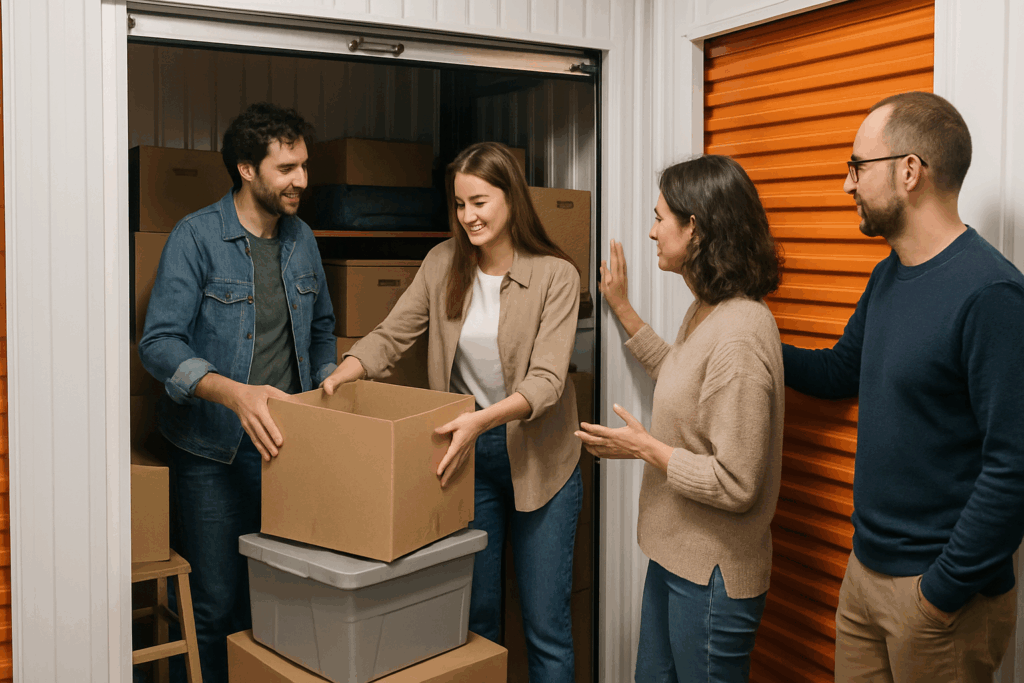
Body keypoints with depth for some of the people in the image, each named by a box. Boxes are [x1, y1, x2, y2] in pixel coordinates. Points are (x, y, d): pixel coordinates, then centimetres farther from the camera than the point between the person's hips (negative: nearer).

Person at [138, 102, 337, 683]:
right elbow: (159, 343, -18)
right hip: (214, 454, -5)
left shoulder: (302, 239, 8)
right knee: (216, 605, 3)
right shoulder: (197, 236, -10)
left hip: (286, 443, 5)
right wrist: (235, 393, -32)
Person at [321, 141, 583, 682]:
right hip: (467, 455, 3)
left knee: (546, 625, 5)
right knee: (473, 612, 15)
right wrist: (343, 374, -22)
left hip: (538, 459, -3)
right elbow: (391, 335, -2)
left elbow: (545, 380, -22)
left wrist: (482, 418, -38)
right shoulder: (444, 263, -1)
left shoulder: (555, 276, -13)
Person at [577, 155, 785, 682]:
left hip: (712, 575, -10)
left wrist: (646, 448, -16)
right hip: (675, 555, 10)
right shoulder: (704, 312, 4)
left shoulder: (738, 336, -27)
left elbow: (735, 486, -27)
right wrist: (623, 311, 25)